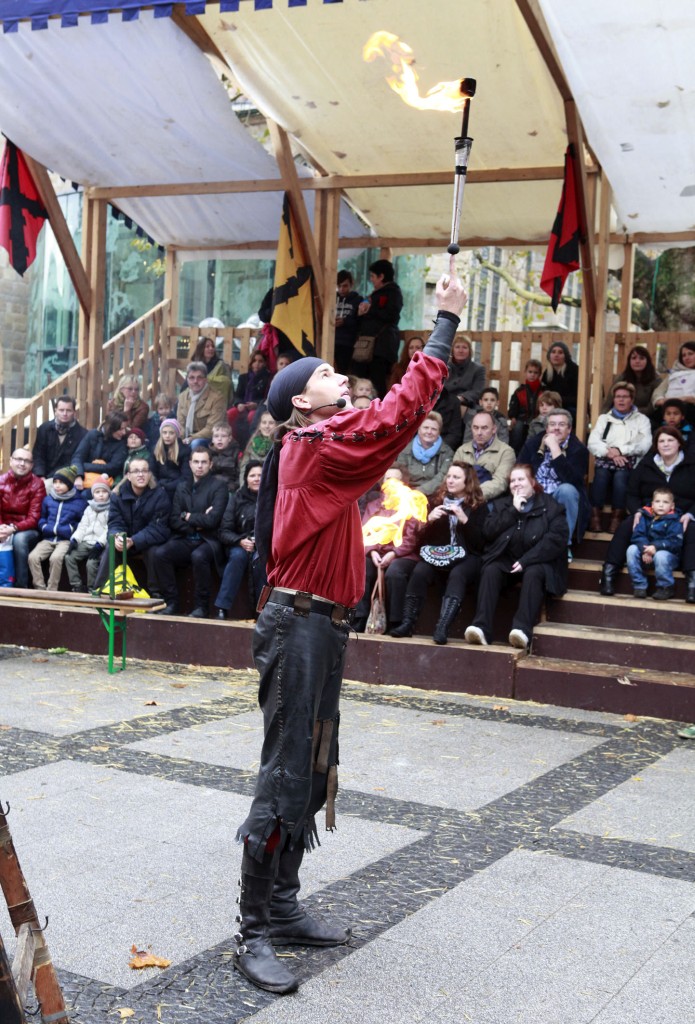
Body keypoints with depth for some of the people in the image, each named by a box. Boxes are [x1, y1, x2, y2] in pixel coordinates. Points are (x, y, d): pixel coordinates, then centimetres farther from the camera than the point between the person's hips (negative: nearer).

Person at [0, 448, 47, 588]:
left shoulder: (37, 484, -8)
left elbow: (34, 518, -14)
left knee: (20, 538, -35)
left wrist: (14, 528, -30)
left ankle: (21, 585, -25)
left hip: (28, 530, -2)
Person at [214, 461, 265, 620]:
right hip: (239, 545, 1)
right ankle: (221, 609, -36)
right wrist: (240, 541, -16)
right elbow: (224, 531, 3)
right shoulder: (237, 498, 7)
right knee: (238, 556, -34)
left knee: (258, 558, -35)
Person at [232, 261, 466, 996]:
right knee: (285, 779, -7)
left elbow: (393, 418, 18)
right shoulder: (317, 444, -14)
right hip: (299, 626, -11)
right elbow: (401, 413, -19)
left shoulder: (320, 447, 16)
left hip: (318, 625, 11)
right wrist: (444, 322, -14)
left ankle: (282, 908, 25)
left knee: (311, 772, 15)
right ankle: (254, 934, 1)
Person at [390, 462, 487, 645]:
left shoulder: (478, 506, 9)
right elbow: (423, 538, 15)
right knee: (420, 571, -29)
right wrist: (430, 519, -4)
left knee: (457, 575, -36)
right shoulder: (438, 502, 17)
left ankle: (443, 628, -49)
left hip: (467, 557, -3)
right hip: (438, 554, 3)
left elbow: (480, 543, -2)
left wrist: (464, 520, -13)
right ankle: (408, 623, -34)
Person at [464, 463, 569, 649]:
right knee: (490, 570, -28)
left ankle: (522, 629, -49)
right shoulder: (503, 505, 17)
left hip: (537, 562, -3)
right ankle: (481, 627, -42)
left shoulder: (550, 506, 5)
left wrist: (526, 560, -19)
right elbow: (488, 532, 2)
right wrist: (513, 511, -7)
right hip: (507, 560, 3)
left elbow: (557, 539, -10)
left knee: (533, 574, -35)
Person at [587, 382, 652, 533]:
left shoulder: (642, 420, 16)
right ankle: (595, 516, -29)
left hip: (630, 461, -1)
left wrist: (620, 450, -12)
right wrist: (610, 452, -12)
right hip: (606, 459, 1)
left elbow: (645, 445, -1)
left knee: (620, 474, -36)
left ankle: (617, 517, -30)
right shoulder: (604, 418, 22)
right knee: (601, 473, -34)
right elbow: (592, 443, 7)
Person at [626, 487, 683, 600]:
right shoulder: (646, 517, 1)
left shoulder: (674, 521, -9)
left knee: (660, 556, -36)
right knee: (632, 549, -21)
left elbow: (675, 542, -18)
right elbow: (638, 535, -7)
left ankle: (665, 588, -12)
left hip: (668, 553, -4)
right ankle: (639, 586, -13)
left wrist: (656, 547, -30)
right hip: (646, 553, 4)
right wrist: (645, 549, -25)